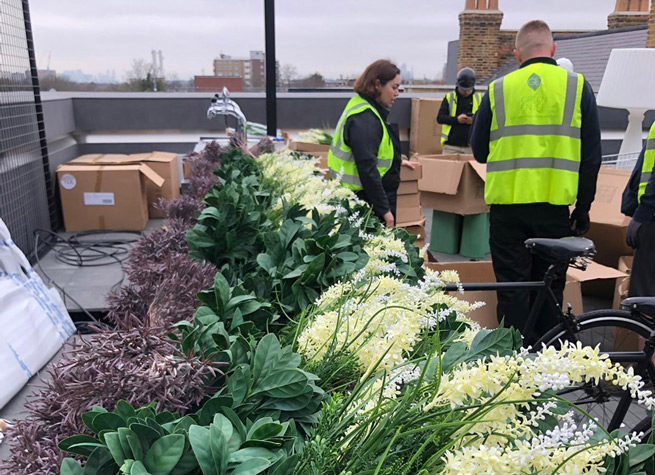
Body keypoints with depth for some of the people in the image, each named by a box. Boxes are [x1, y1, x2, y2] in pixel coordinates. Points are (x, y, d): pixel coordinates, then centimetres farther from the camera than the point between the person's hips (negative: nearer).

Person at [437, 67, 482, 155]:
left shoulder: (479, 98, 9)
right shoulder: (449, 97, 6)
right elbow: (440, 118, -1)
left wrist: (474, 121, -15)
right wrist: (456, 119, -16)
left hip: (471, 146, 1)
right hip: (451, 146, 0)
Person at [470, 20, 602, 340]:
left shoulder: (498, 89, 3)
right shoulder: (578, 87, 3)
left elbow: (479, 151, 9)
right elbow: (591, 156, 3)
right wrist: (583, 208, 11)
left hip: (507, 207, 0)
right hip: (554, 206, 1)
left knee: (512, 291, 6)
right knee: (549, 290, 13)